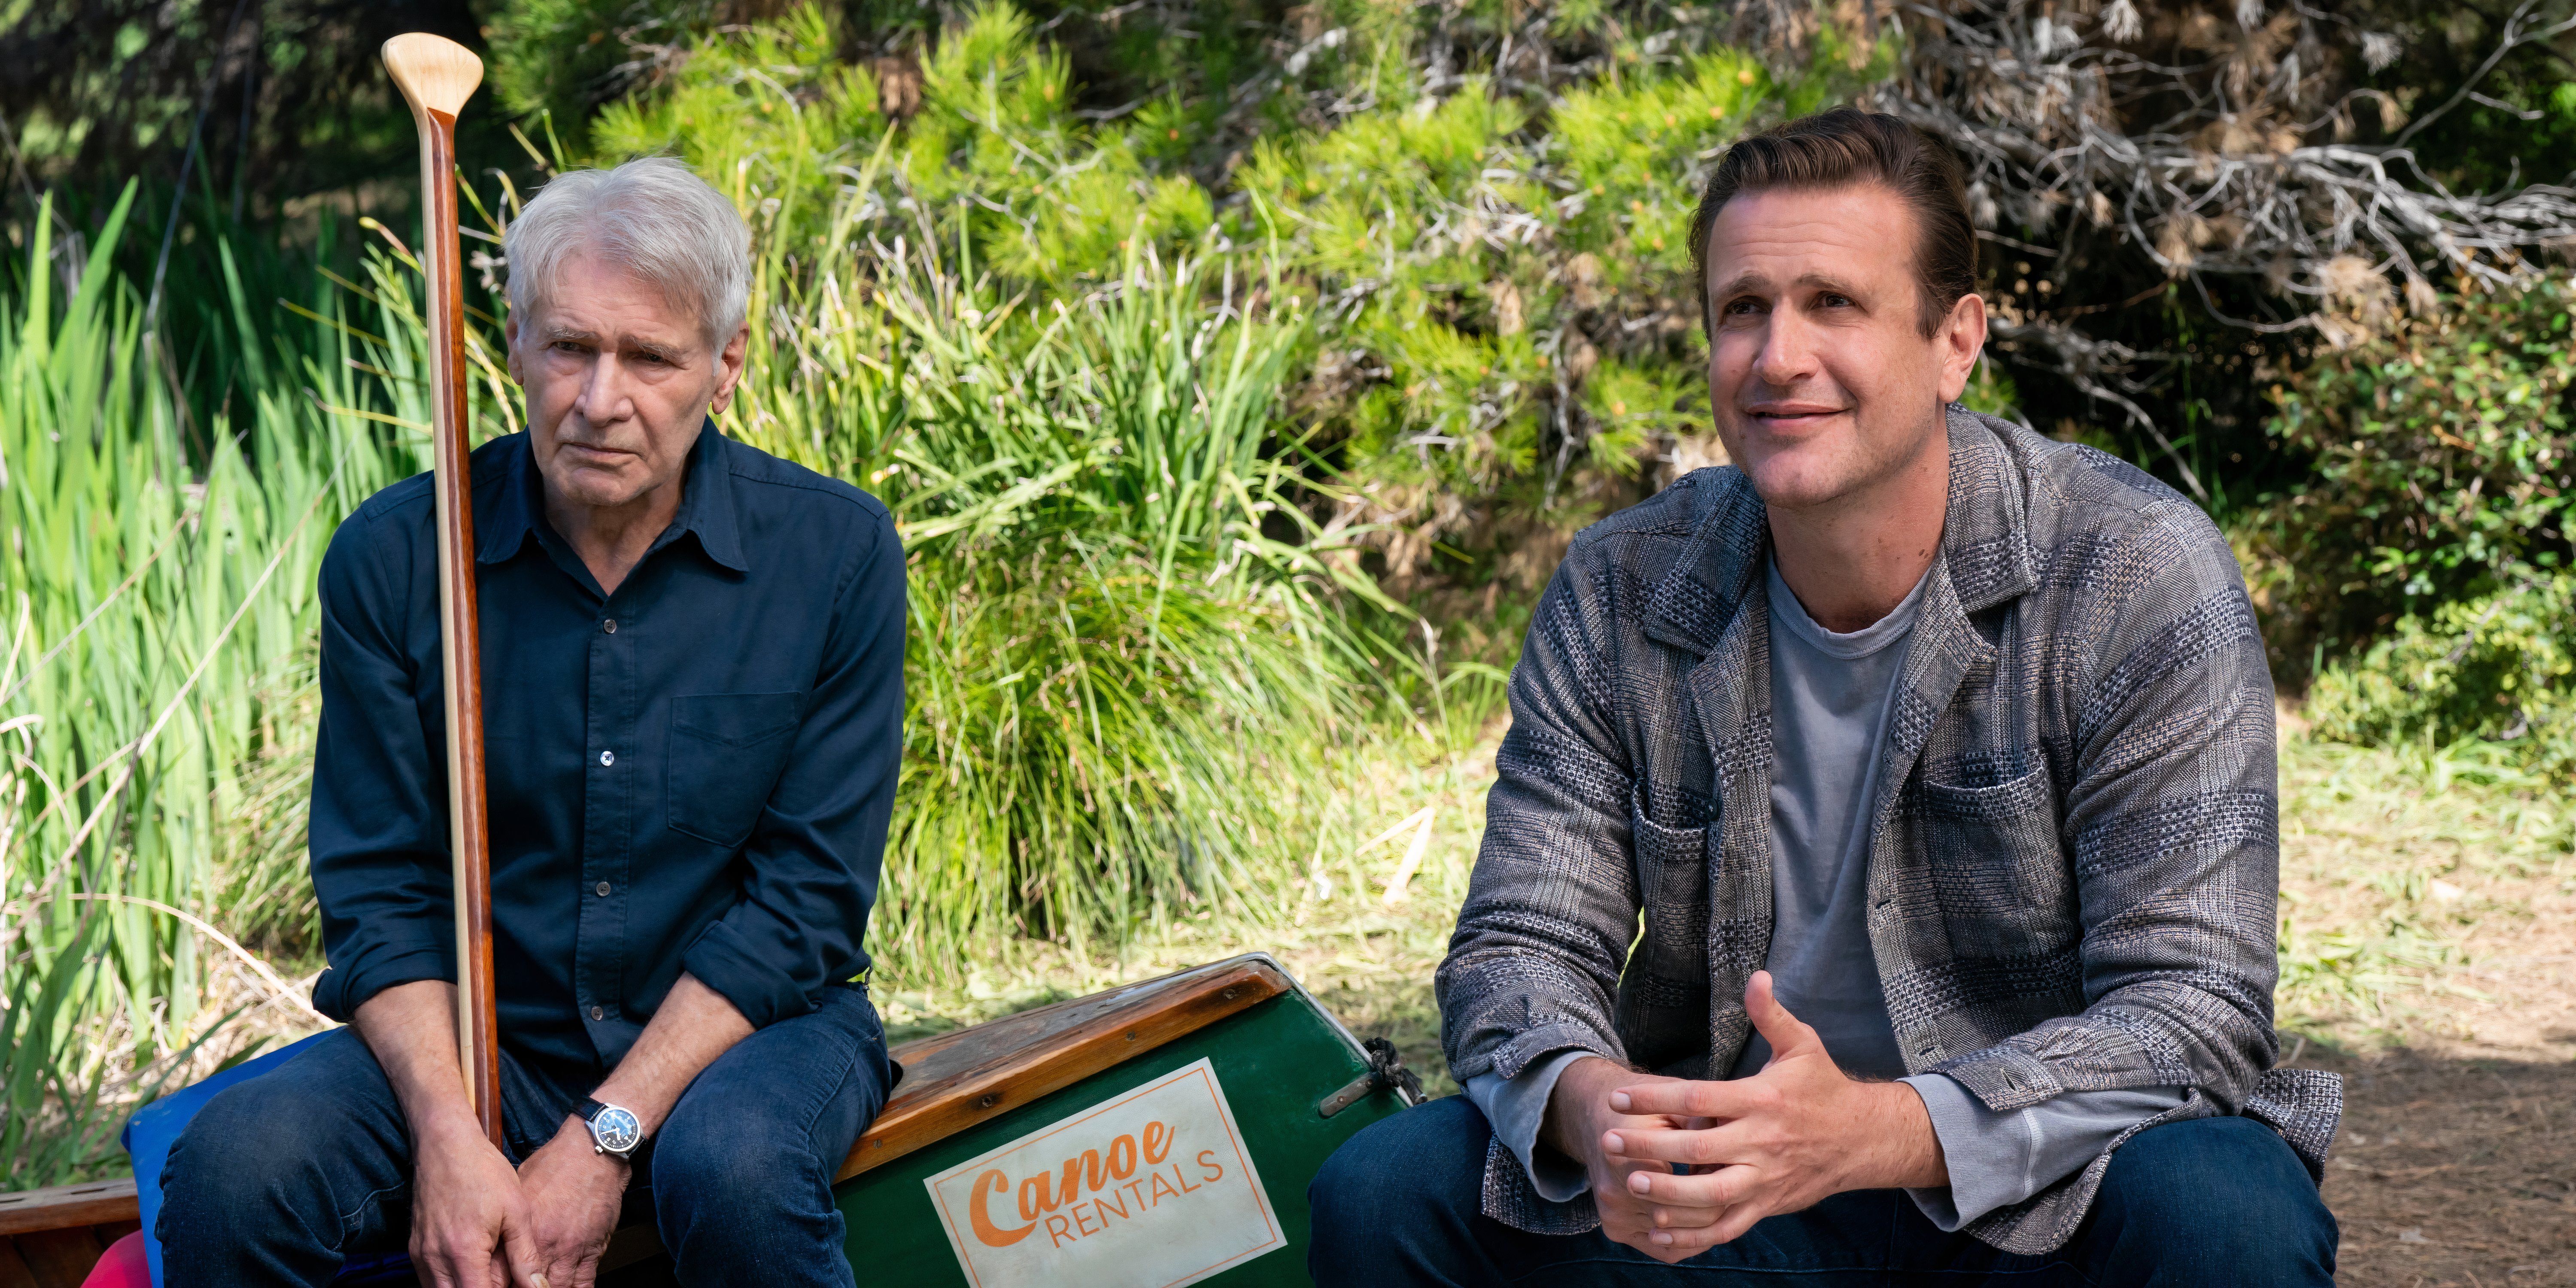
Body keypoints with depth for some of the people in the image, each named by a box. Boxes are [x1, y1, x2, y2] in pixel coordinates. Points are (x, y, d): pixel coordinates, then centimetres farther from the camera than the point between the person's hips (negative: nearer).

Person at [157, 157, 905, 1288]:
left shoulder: (833, 551, -7)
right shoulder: (394, 557, -3)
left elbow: (806, 898, -9)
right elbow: (379, 890, -2)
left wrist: (603, 1140, -17)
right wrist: (449, 1139, -19)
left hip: (749, 1028, -1)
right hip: (474, 1033, 1)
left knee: (735, 1172, -35)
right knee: (234, 1164, -26)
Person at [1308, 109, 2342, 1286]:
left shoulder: (2139, 578, -13)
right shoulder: (1616, 595, -2)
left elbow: (2195, 1010, -18)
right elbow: (1518, 947, -2)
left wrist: (1881, 1131, -36)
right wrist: (1585, 1103, -29)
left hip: (2040, 1192, -2)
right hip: (1726, 1190, 3)